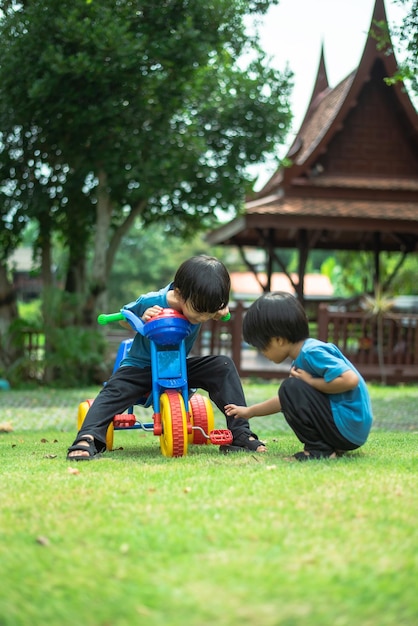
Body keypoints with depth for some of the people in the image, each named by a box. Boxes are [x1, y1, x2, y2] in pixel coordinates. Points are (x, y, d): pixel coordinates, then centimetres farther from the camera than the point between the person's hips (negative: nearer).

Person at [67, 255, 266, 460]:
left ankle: (241, 434, -19)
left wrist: (220, 311, -17)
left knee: (223, 366, -19)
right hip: (141, 365, -3)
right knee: (114, 390, -32)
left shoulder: (202, 304, -17)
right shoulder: (150, 302, -26)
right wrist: (141, 320, -29)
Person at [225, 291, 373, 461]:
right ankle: (331, 446, 12)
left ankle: (319, 449, -11)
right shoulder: (302, 358, 14)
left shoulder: (312, 352, -17)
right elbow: (286, 401, 30)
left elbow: (350, 379, -29)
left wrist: (311, 381, -16)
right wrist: (249, 411, 38)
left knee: (292, 388, -17)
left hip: (348, 427, -11)